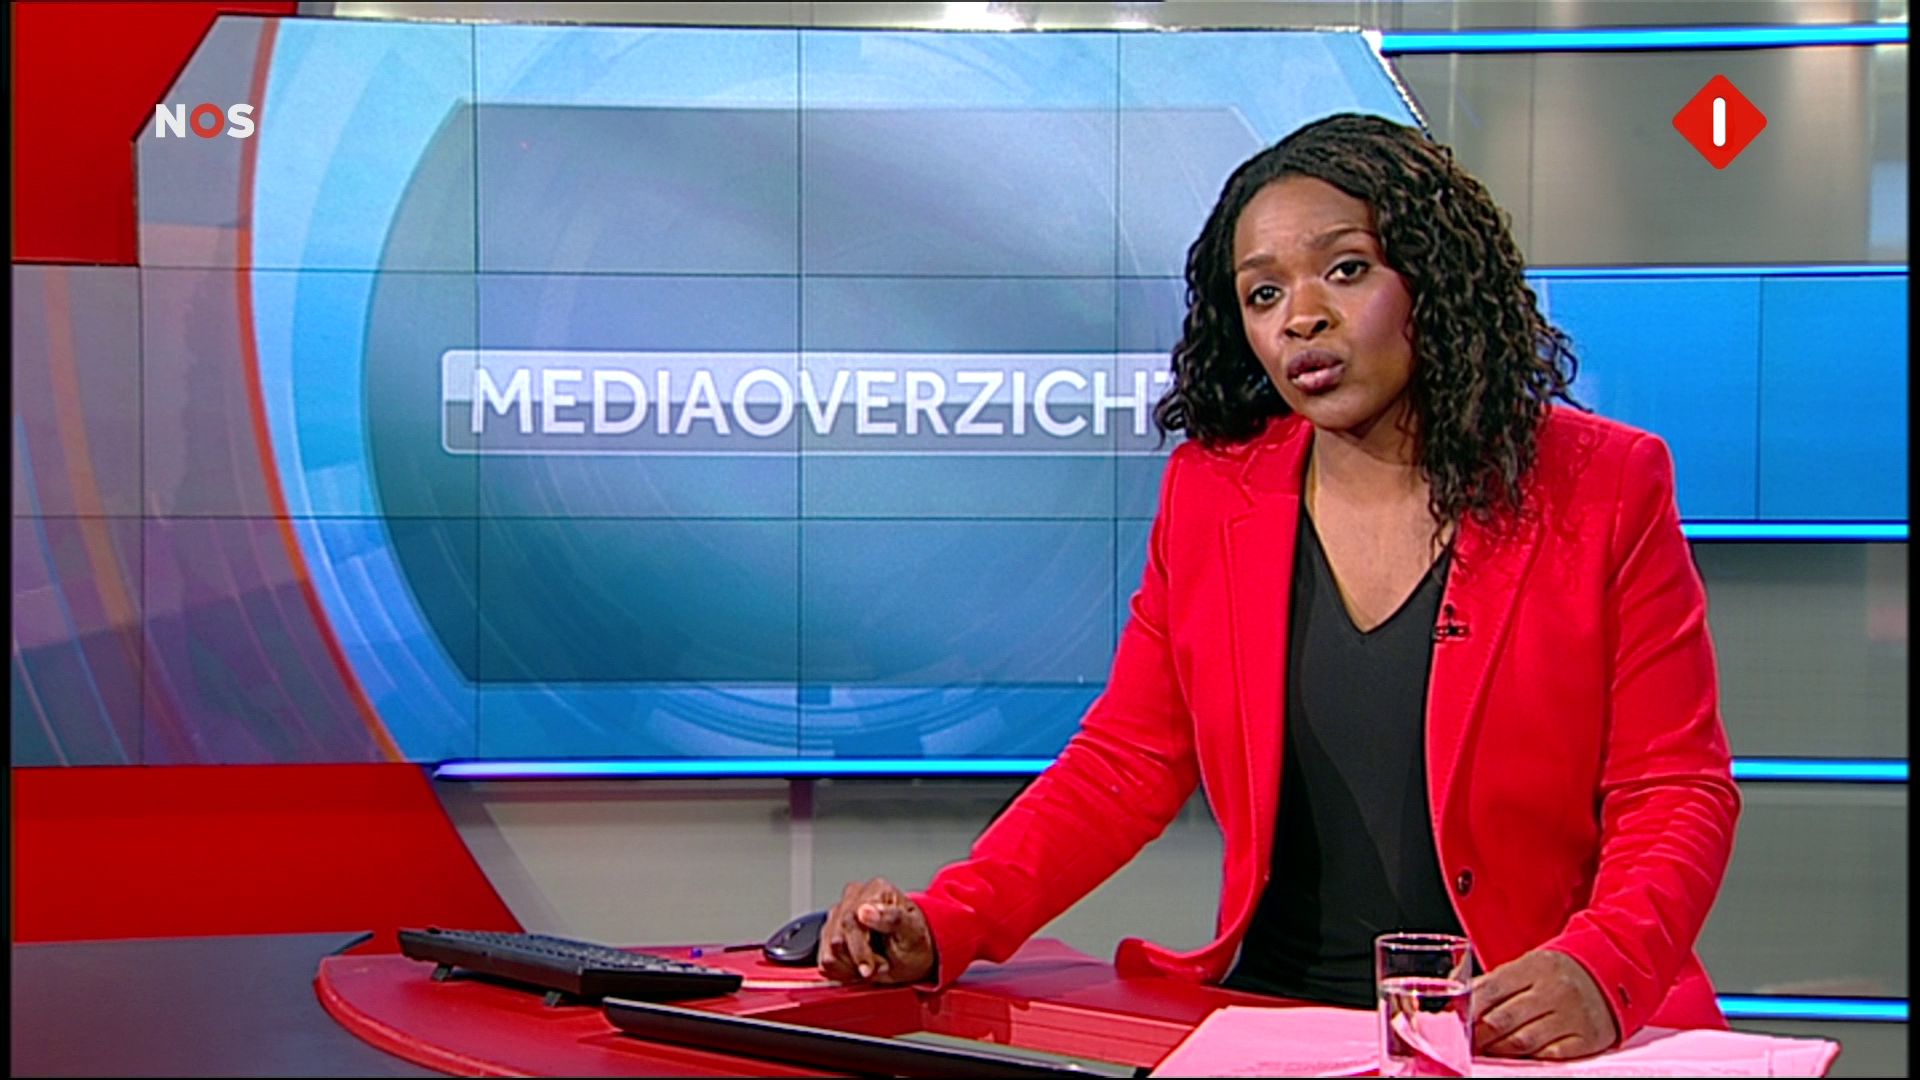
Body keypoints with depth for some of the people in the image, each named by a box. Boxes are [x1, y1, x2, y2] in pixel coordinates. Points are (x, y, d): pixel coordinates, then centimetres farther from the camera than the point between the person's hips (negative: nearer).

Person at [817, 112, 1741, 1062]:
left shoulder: (1605, 489, 0)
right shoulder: (1210, 493, 8)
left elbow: (1678, 796, -1)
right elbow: (1123, 768, 8)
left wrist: (1598, 973, -20)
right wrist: (940, 929, -6)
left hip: (1523, 1042, -1)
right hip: (1271, 1032, 1)